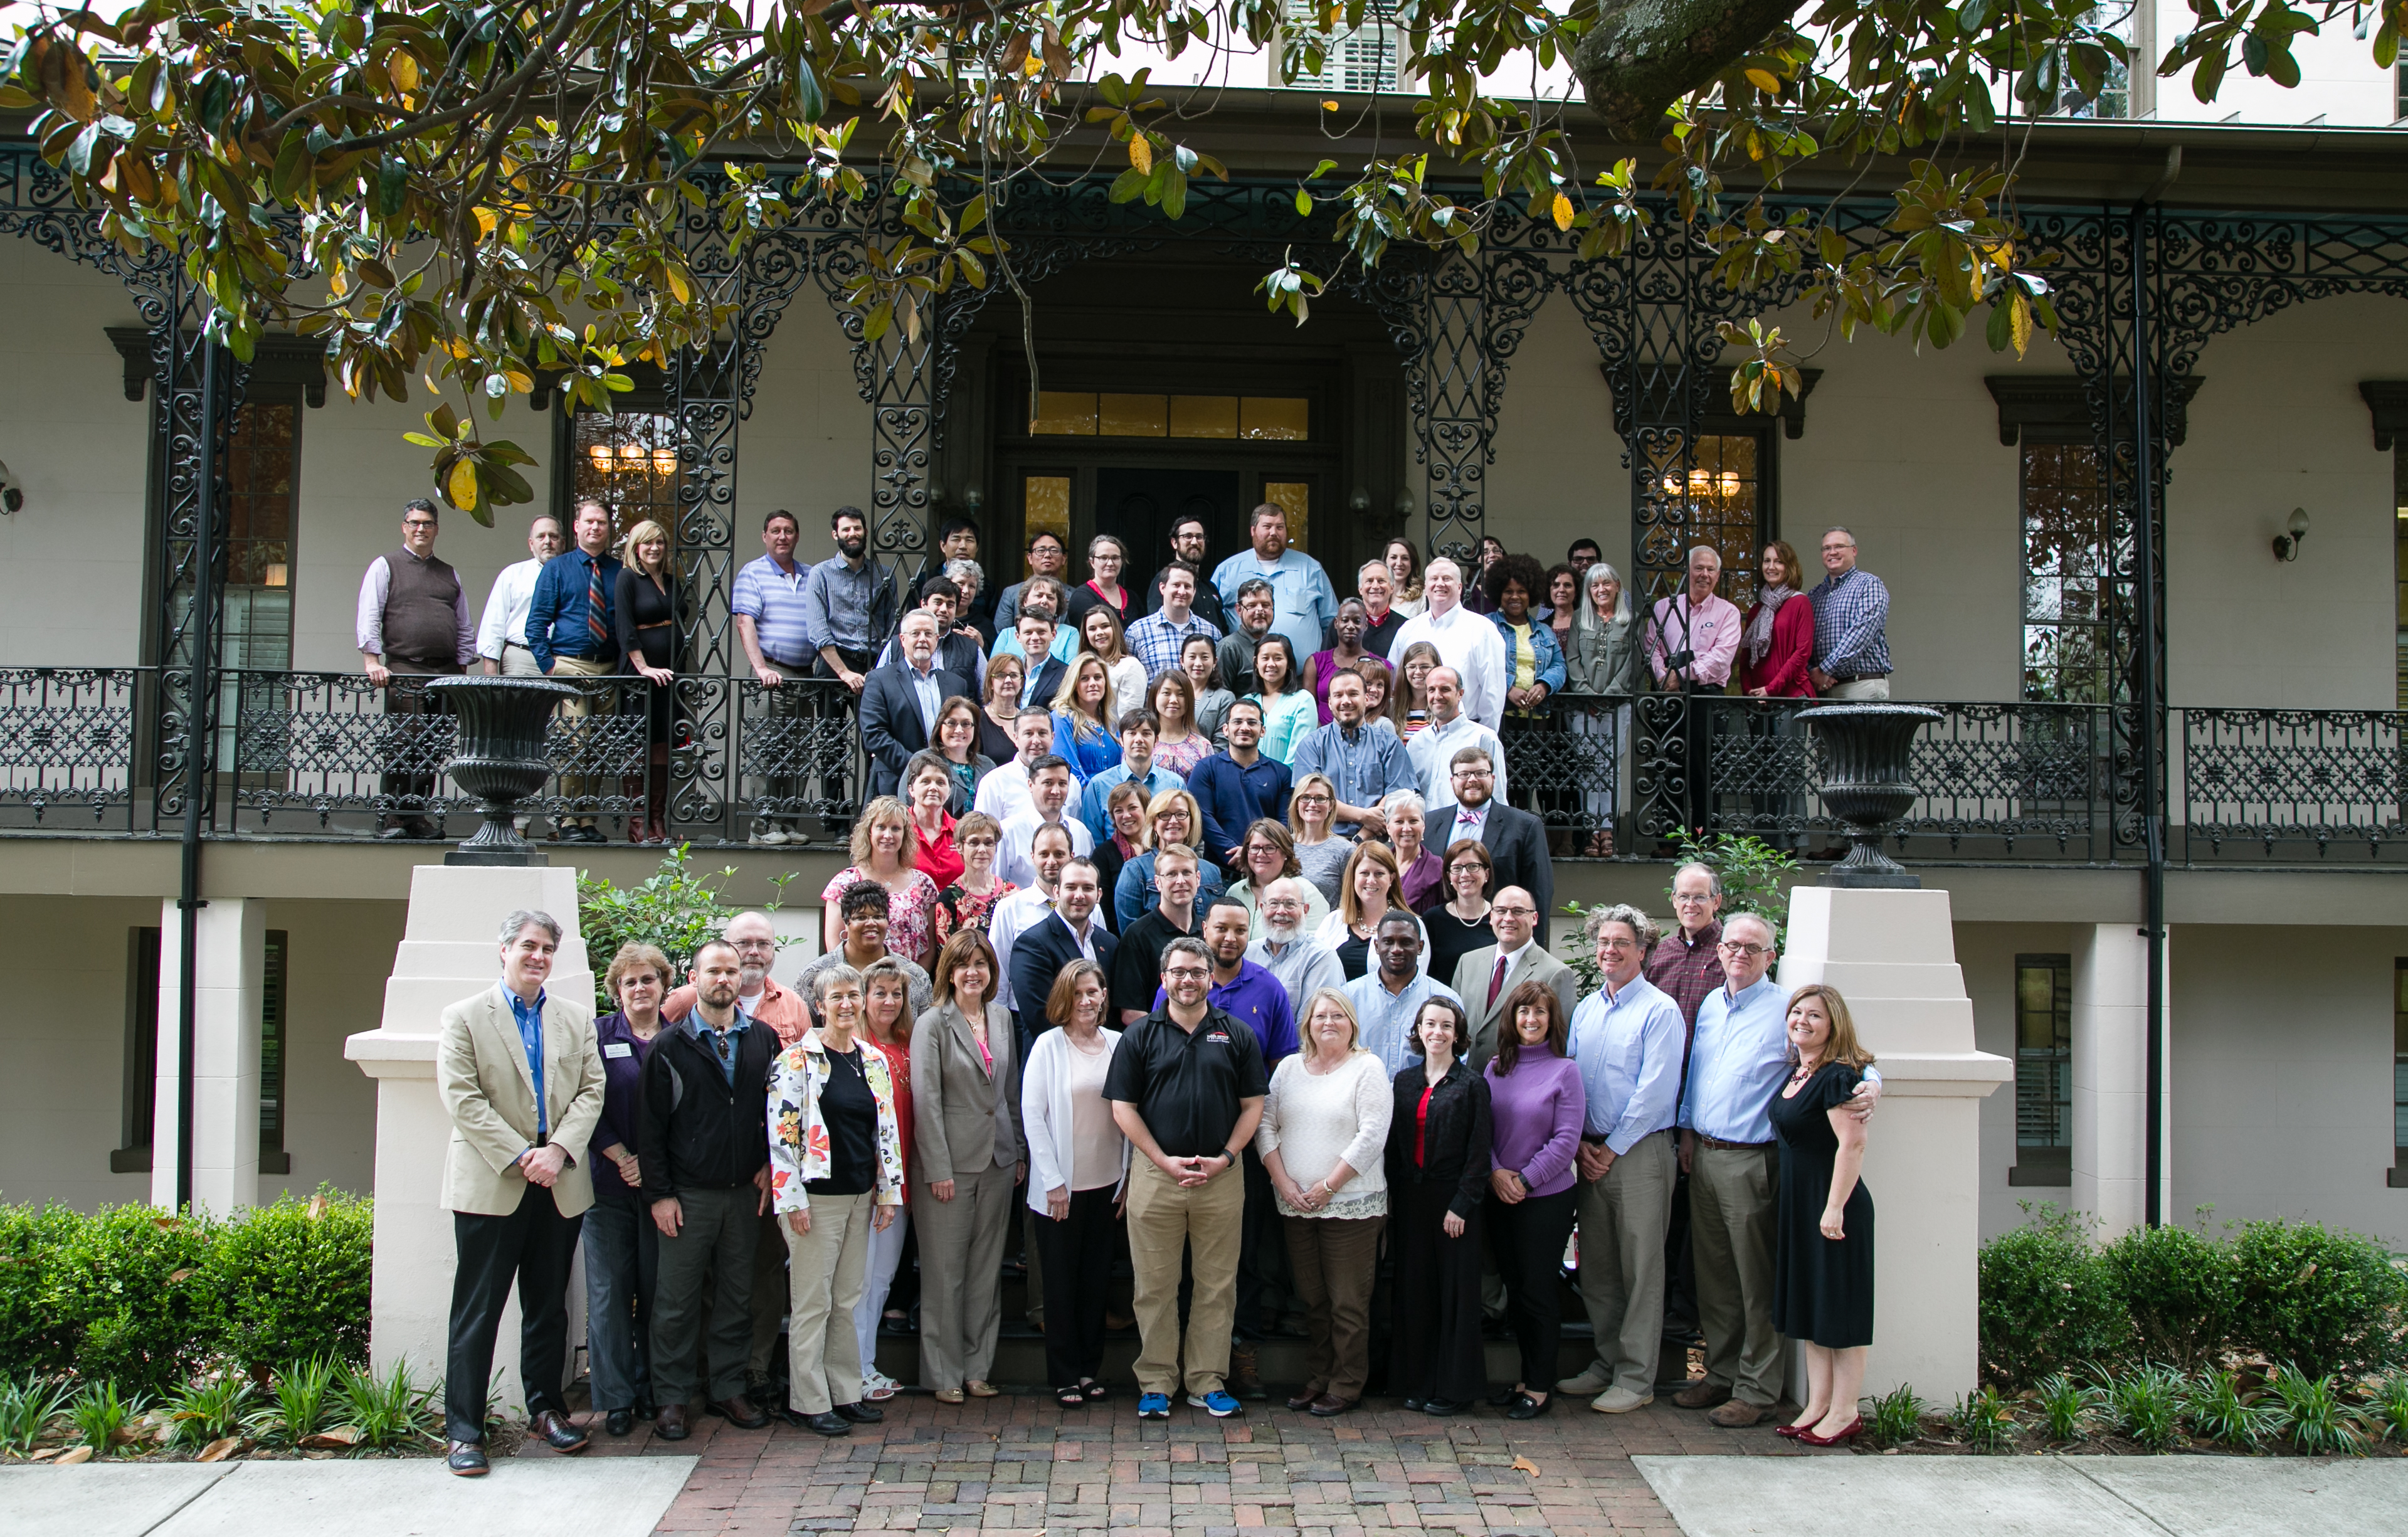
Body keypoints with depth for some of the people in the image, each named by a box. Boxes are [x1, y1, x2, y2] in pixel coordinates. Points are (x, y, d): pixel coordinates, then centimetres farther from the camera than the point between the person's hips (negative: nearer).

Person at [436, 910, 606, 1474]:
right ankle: (464, 1430, 6)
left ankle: (546, 1410, 24)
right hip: (490, 1187, -4)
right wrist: (520, 1158, -14)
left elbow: (592, 1091, 6)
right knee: (477, 1311, -1)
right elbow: (462, 1099, -7)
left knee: (549, 1307, 12)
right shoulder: (465, 1017, 1)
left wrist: (559, 1149, -10)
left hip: (560, 1187, 4)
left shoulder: (577, 1018, 11)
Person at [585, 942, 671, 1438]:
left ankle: (652, 1389, 16)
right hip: (610, 1182, -1)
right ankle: (616, 1398, 6)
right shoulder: (598, 1035, 4)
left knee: (657, 1287, 4)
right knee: (611, 1287, -1)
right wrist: (624, 1159, -11)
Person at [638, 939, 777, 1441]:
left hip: (746, 1192, 3)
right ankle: (672, 1398, 11)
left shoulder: (763, 1040, 7)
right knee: (677, 1300, 1)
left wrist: (769, 1165, 0)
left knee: (737, 1296, 9)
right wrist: (659, 1193, -7)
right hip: (688, 1194, -3)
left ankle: (729, 1389, 20)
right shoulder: (670, 1046, -1)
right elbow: (651, 1126, -2)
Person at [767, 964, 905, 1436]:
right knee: (812, 1303, 0)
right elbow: (781, 1131, -12)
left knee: (847, 1301, 12)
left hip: (860, 1197, 6)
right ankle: (809, 1401, 9)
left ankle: (845, 1393, 20)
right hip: (816, 1197, -5)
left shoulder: (874, 1061, 9)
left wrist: (889, 1190, 9)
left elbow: (888, 1129, 13)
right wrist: (793, 1198, -14)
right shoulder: (798, 1060, -8)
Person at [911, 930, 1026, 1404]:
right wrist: (938, 1168, -14)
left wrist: (1019, 1152, 10)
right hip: (950, 1163, -5)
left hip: (998, 1161, 5)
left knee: (986, 1270, 10)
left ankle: (977, 1367, 19)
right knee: (945, 1272, 2)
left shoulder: (1002, 1019, 10)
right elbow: (926, 1100, -10)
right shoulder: (932, 1024, -7)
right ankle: (944, 1374, 11)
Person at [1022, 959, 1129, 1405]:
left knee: (1097, 1281, 10)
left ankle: (1089, 1370, 22)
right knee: (1062, 1283, 5)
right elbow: (1032, 1114, -8)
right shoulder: (1048, 1045, -6)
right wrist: (1053, 1182, -11)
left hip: (1108, 1184, 3)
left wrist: (1130, 1176, 3)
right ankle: (1064, 1377, 16)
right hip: (1061, 1186, -3)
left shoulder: (1119, 1044, 3)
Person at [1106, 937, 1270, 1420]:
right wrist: (1165, 1161, -9)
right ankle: (1156, 1383, 14)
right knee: (1155, 1285, 4)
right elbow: (1123, 1108, 0)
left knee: (1217, 1285, 6)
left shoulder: (1237, 1036, 7)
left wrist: (1226, 1157, -7)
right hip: (1155, 1176, -1)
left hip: (1222, 1178, 1)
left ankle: (1209, 1382, 16)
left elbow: (1253, 1105, 7)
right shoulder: (1140, 1036, 4)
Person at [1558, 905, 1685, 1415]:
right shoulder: (1585, 1010, 13)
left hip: (1639, 1153, -6)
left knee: (1640, 1270, -2)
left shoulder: (1660, 1010, -7)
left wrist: (1613, 1149, -11)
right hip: (1591, 1155, 6)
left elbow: (1655, 1090, -13)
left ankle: (1636, 1379, 3)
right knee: (1596, 1268, 10)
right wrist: (1581, 1143, 1)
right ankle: (1607, 1364, 21)